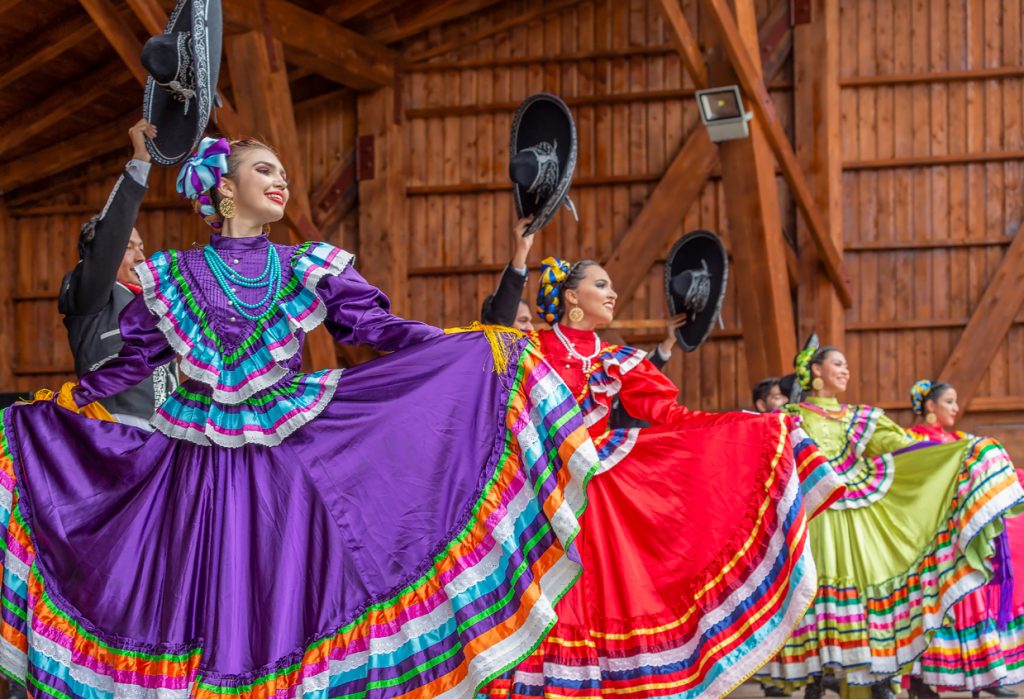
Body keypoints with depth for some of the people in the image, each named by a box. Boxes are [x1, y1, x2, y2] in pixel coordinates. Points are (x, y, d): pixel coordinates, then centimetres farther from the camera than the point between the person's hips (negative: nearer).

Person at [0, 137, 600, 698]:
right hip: (201, 463, 0)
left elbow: (378, 326, 0)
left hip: (291, 460, 0)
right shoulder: (173, 276, 9)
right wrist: (64, 401, 8)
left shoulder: (310, 268, 8)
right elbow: (134, 358, 13)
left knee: (288, 593, -2)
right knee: (205, 597, 0)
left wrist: (473, 347, -10)